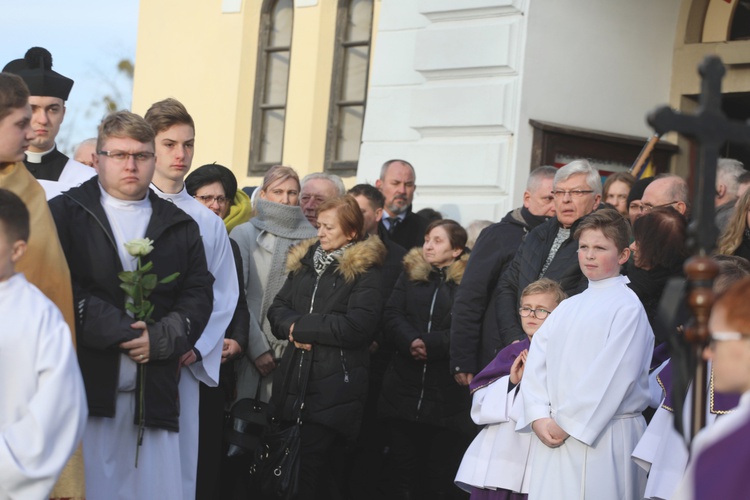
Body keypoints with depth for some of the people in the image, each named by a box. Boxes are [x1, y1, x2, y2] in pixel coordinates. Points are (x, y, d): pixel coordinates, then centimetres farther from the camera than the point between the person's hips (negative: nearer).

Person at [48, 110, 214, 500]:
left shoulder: (180, 227, 18)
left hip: (152, 391, 3)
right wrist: (121, 332, -11)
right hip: (83, 381, -3)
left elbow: (199, 293, 10)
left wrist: (163, 339, -7)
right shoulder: (65, 213, 6)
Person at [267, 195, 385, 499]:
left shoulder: (364, 270, -4)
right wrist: (293, 328, -11)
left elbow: (357, 325, -16)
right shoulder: (304, 261, 16)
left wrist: (302, 326, -11)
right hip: (296, 382, 6)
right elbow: (277, 309, 12)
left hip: (335, 385, -6)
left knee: (313, 473, -9)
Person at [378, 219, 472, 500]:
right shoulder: (411, 273, 13)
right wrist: (411, 342, -15)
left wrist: (431, 345, -19)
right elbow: (392, 314, 3)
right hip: (404, 385, 4)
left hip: (446, 391, -4)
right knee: (404, 469, 9)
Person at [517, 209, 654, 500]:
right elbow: (537, 363, 8)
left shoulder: (628, 307, -4)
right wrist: (539, 418, -6)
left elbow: (612, 375, -13)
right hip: (553, 433, 6)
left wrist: (568, 422, -12)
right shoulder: (568, 307, 16)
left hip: (603, 435, -6)